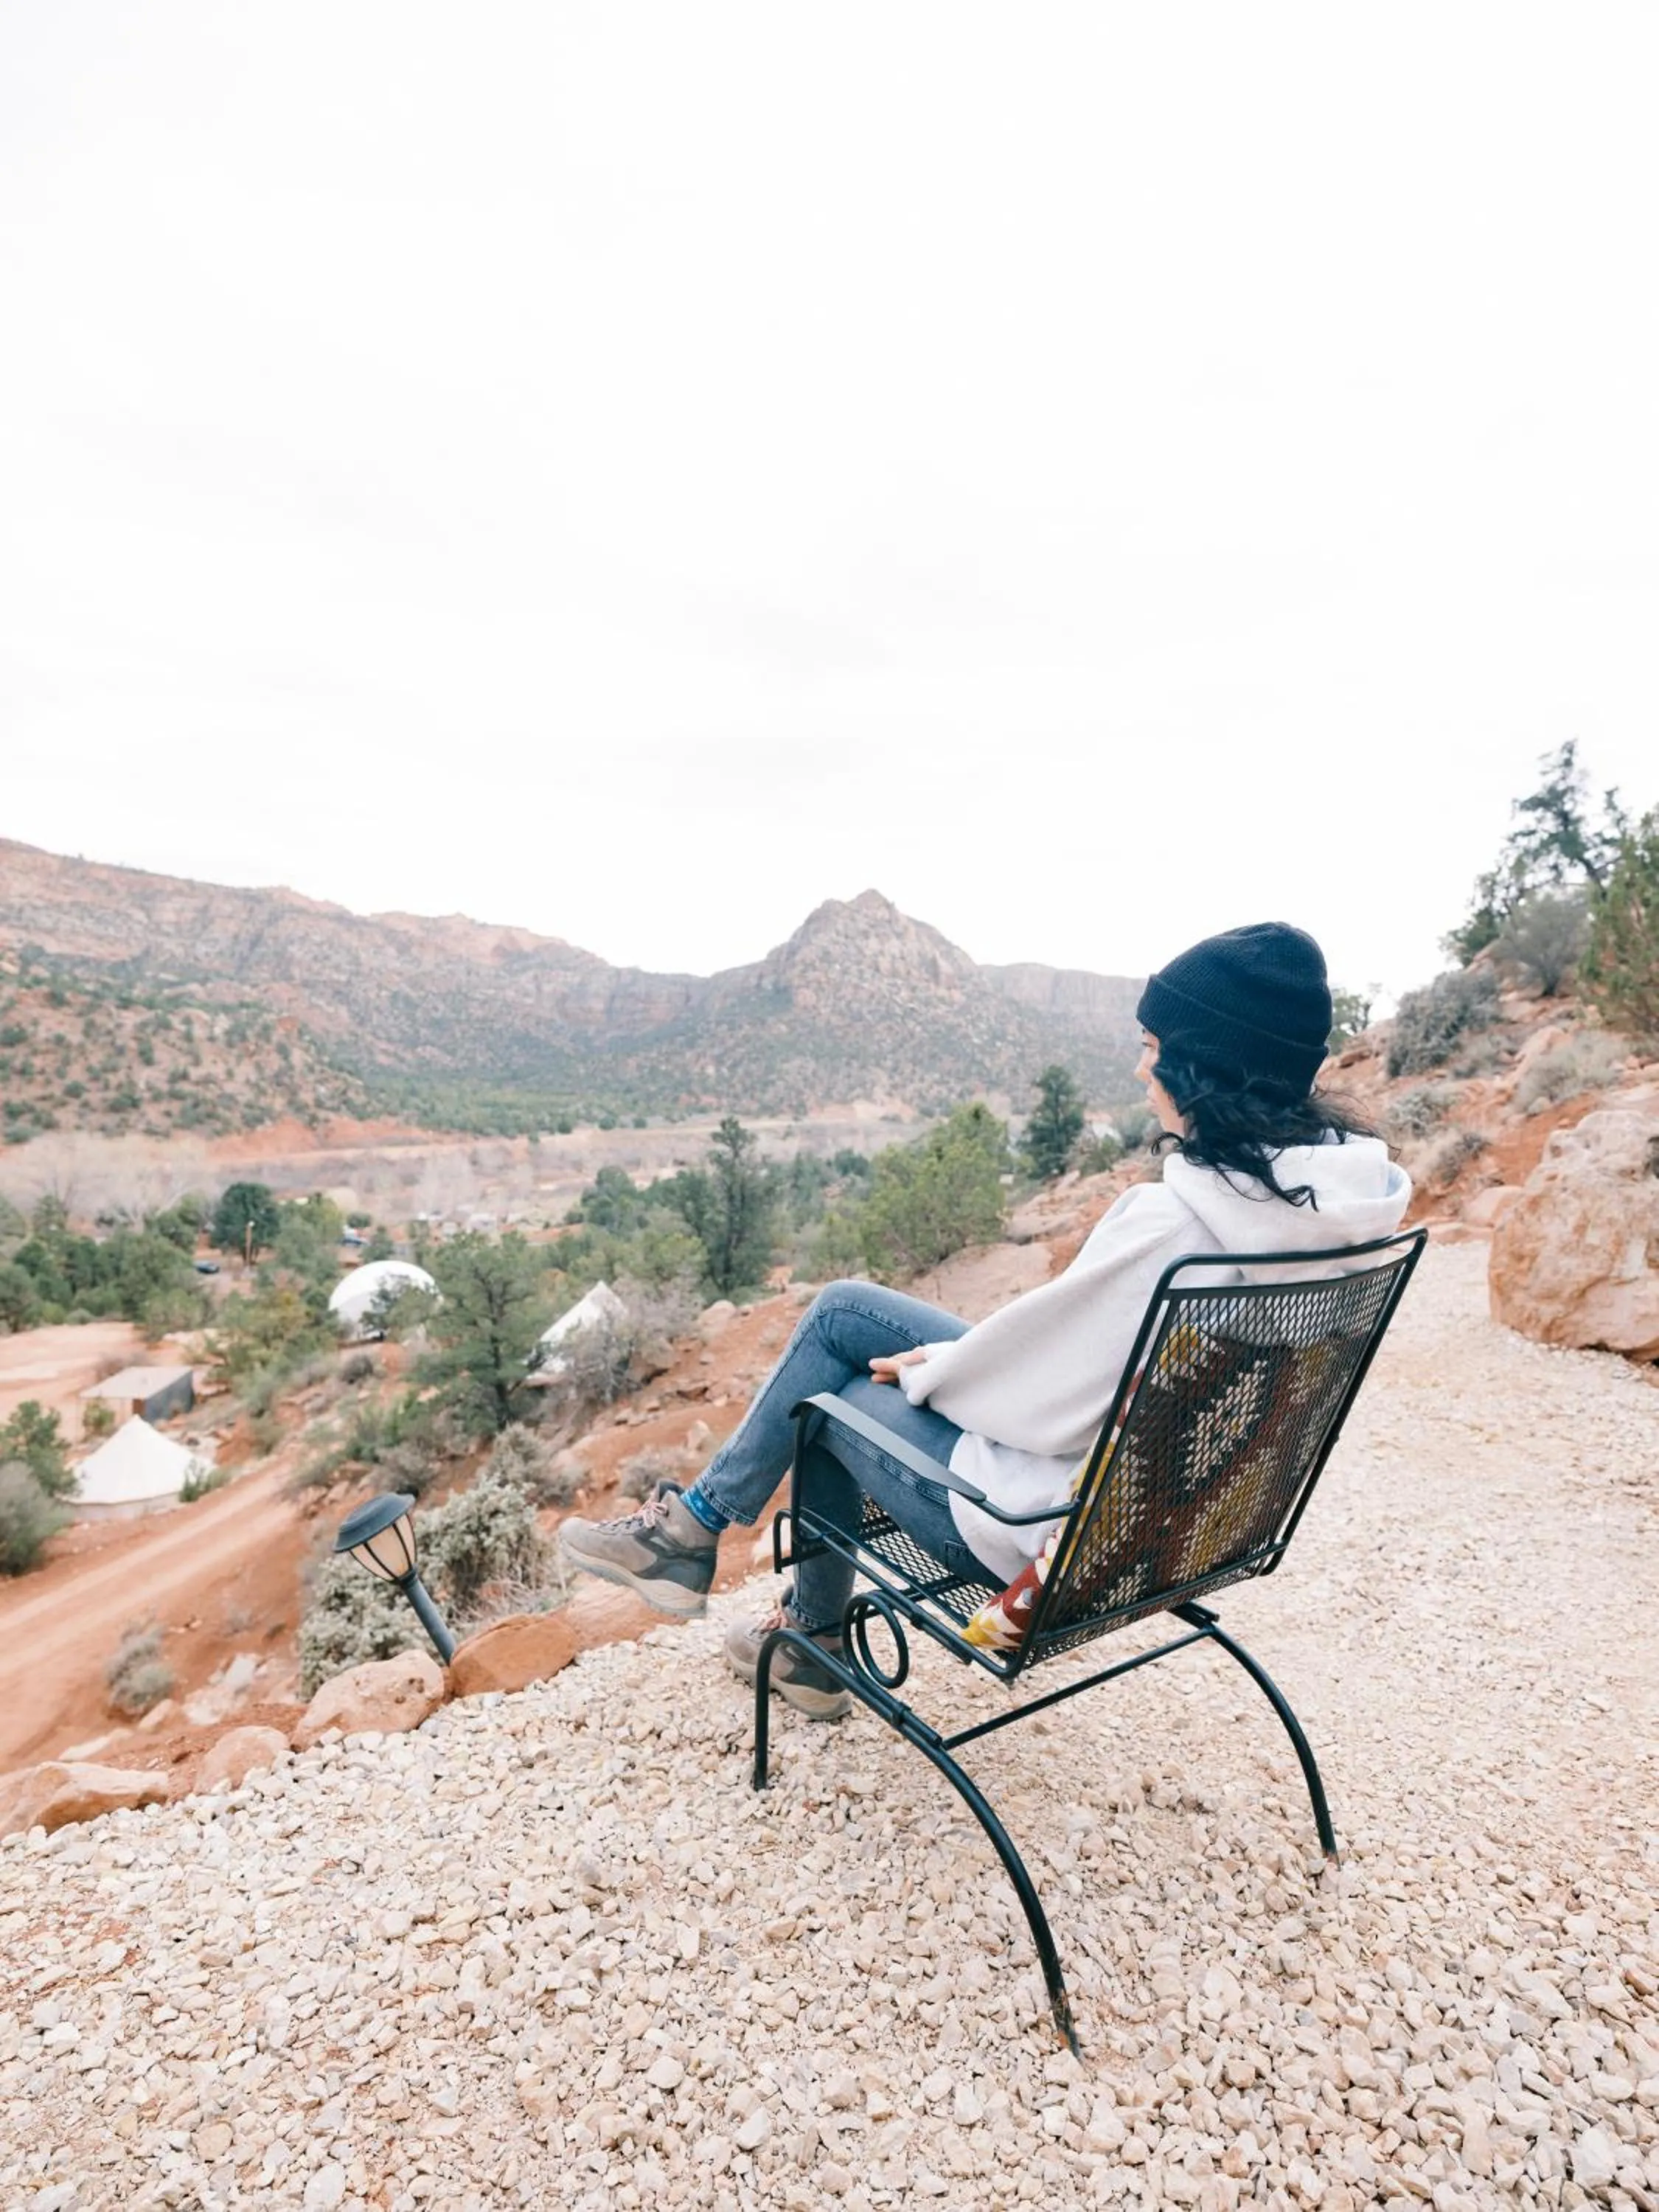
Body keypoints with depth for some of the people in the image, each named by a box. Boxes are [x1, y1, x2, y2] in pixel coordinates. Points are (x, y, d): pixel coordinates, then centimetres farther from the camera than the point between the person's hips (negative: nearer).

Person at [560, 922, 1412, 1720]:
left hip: (1063, 1532, -8)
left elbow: (1049, 1394, -24)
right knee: (842, 1309, 10)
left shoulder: (1171, 1219, -33)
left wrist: (928, 1370, -4)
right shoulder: (1335, 1181, -5)